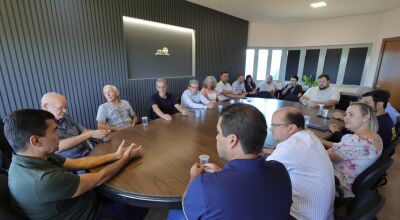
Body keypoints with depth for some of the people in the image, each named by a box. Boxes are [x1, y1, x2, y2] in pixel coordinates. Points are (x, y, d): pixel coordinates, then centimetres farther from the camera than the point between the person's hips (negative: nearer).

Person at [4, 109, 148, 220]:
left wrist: (116, 155, -5)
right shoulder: (43, 180, -38)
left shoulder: (37, 157, -9)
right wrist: (126, 159, -13)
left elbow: (79, 163, -2)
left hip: (81, 200, 7)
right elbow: (99, 178, -28)